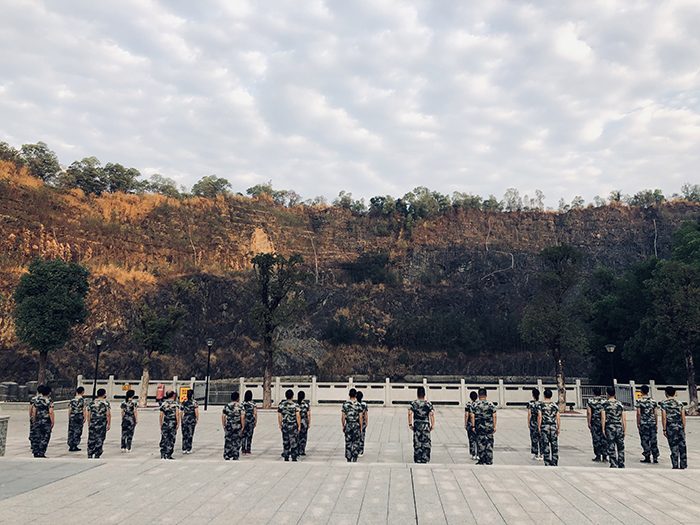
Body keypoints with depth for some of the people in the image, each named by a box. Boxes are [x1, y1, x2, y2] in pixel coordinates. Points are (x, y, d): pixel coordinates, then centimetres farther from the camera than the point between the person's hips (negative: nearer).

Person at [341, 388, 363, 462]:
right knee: (356, 442, 9)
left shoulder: (345, 404, -4)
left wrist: (343, 426, 8)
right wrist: (361, 427, 0)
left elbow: (343, 417, -2)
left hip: (348, 425, 1)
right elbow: (360, 418, -7)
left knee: (348, 442, 9)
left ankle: (348, 458, 10)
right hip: (356, 425, -1)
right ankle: (354, 458, 8)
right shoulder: (358, 405, -7)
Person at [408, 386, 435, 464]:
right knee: (426, 443, 7)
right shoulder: (429, 404, 2)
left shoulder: (414, 403, 3)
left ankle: (417, 460, 8)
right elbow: (432, 414, -8)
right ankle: (425, 459, 6)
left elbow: (410, 413, -9)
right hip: (426, 425, 0)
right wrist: (433, 425, -4)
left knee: (417, 443, 7)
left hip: (417, 425, 0)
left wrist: (410, 424, -5)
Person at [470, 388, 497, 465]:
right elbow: (494, 416, -1)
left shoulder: (475, 404, -1)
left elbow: (472, 416, -5)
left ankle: (482, 460, 6)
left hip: (479, 427, -1)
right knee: (489, 443, 7)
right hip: (489, 427, 1)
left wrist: (473, 426, -2)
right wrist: (494, 427, 2)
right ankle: (489, 461, 7)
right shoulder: (491, 404, 2)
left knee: (480, 443, 5)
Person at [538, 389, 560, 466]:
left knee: (546, 445, 2)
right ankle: (554, 463, 11)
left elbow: (539, 417, -9)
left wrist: (539, 427, -4)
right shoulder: (555, 405, 5)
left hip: (544, 427, -2)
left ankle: (548, 463, 1)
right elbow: (558, 417, 1)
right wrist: (559, 428, 5)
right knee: (554, 446, 9)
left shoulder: (541, 405, -3)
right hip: (554, 426, 2)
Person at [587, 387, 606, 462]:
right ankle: (604, 456, 5)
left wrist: (589, 423, -3)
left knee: (596, 439, 3)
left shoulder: (590, 401, -4)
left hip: (594, 422, -2)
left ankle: (598, 456, 6)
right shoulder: (604, 401, 3)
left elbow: (589, 412, -8)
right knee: (603, 439, 7)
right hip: (603, 422, 2)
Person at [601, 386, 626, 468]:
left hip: (609, 428, -3)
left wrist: (603, 429, -6)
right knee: (621, 448, 12)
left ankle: (613, 465, 1)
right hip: (619, 427, 3)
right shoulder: (620, 404, 6)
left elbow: (603, 417, -9)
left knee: (611, 448, 2)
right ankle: (621, 465, 15)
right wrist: (625, 430, 8)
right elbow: (623, 419, 4)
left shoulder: (605, 404, -3)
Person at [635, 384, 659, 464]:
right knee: (653, 441, 7)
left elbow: (639, 413, -9)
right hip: (653, 423, 3)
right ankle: (655, 458, 8)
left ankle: (647, 458, 3)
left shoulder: (639, 401, -5)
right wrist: (656, 424, 11)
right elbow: (656, 414, 5)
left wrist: (638, 423, -2)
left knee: (645, 441, 2)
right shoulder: (653, 401, 6)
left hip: (643, 424, -3)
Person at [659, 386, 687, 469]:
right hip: (680, 426, 4)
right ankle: (683, 465, 13)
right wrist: (684, 429, 14)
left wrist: (664, 429, -3)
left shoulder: (663, 403, -4)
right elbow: (683, 417, 8)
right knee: (682, 446, 9)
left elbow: (664, 417, -8)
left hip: (671, 428, -4)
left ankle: (675, 465, 2)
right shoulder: (679, 403, 9)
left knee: (674, 447, 0)